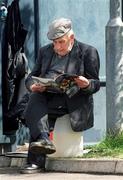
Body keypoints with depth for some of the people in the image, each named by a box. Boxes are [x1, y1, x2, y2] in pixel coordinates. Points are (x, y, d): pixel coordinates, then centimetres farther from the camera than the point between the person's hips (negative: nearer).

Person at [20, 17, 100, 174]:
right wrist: (33, 86, -8)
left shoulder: (88, 52, 6)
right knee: (35, 100, -31)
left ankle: (36, 161, -38)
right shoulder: (45, 51, 20)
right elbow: (31, 77, 17)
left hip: (72, 100, -5)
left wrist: (86, 84, -22)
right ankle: (44, 139, -48)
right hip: (46, 95, 5)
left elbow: (95, 84, 3)